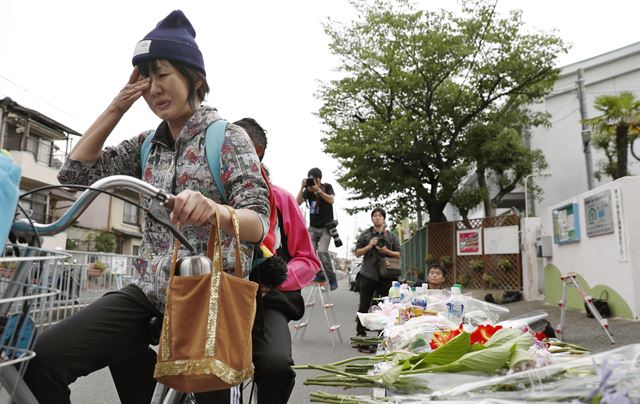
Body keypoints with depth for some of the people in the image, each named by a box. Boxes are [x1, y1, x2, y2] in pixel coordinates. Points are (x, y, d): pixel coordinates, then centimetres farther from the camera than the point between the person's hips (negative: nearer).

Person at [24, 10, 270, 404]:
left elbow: (258, 225, -17)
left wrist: (215, 210, -40)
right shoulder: (147, 144, 11)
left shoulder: (229, 137, -7)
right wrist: (116, 108, 3)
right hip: (149, 294, 4)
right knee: (42, 361, -14)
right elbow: (75, 172, 8)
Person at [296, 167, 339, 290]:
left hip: (326, 227, -3)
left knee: (322, 251, -21)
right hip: (313, 227, 3)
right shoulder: (308, 190, 0)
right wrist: (302, 187, -18)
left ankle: (332, 278, -6)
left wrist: (318, 190, -28)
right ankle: (319, 275, 3)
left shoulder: (327, 187, -3)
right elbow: (297, 203, -11)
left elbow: (331, 200, -21)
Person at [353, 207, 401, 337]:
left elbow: (399, 254, 8)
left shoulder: (392, 236, 10)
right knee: (364, 306, 2)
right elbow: (357, 253, 7)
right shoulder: (365, 234, 8)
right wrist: (369, 246, -10)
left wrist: (387, 251, -10)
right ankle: (360, 332, 10)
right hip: (368, 274, -1)